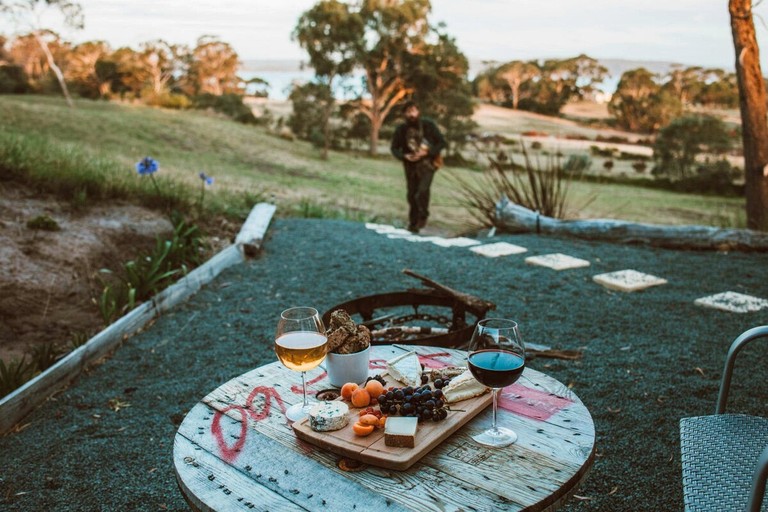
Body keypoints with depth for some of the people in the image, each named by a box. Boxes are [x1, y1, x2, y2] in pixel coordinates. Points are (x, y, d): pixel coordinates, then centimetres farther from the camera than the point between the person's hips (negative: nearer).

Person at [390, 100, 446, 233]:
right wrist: (405, 156, -13)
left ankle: (423, 215, 5)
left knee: (422, 190, -20)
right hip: (411, 165, 3)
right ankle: (413, 223, 20)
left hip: (427, 163, -3)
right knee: (412, 194, 5)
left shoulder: (429, 125, -9)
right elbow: (394, 148, 7)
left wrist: (426, 152, -17)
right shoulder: (401, 130, -4)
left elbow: (442, 143, -4)